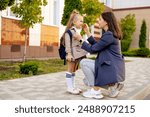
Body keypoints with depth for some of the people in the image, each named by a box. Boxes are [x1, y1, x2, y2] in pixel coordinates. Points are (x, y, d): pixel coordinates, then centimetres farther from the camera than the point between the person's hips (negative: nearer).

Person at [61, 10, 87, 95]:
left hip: (78, 53, 9)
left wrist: (83, 52, 20)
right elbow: (68, 43, -15)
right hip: (72, 53, -9)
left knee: (74, 70, 13)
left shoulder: (78, 31, 16)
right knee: (70, 70, -2)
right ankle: (69, 87, 5)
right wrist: (69, 53, -21)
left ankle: (73, 86, 22)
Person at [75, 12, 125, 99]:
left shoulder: (108, 35, -20)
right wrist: (88, 33, 13)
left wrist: (81, 40, -2)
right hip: (114, 67, 10)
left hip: (111, 69, -10)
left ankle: (96, 91, -2)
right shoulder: (111, 34, 11)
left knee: (84, 62, -7)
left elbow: (93, 49, -16)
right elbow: (97, 45, 14)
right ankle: (112, 85, 10)